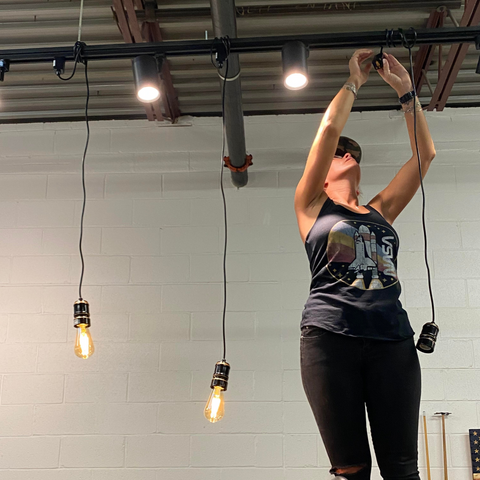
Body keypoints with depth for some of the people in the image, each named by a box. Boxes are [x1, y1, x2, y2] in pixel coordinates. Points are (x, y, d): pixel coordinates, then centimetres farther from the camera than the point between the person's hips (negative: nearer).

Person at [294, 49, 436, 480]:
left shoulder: (381, 211, 23)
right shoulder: (312, 206, 14)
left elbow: (425, 153, 21)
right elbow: (329, 129, 5)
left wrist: (405, 89, 22)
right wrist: (355, 80, 17)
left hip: (392, 337, 3)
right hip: (330, 335, -3)